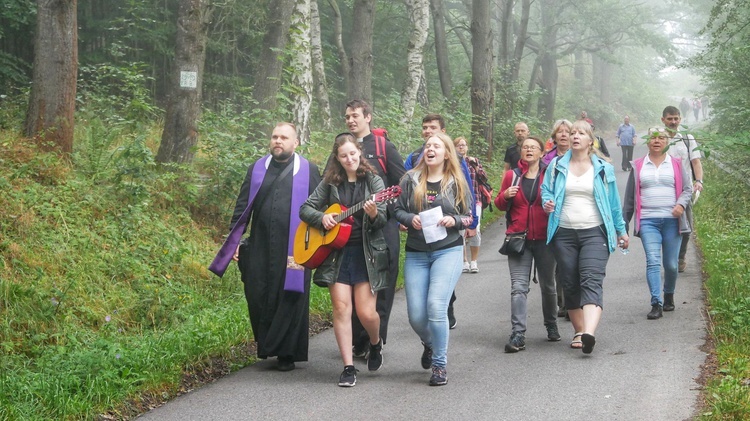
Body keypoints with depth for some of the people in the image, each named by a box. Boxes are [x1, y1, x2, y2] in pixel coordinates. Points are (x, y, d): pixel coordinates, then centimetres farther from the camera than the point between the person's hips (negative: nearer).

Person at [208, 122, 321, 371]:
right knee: (257, 298, 2)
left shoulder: (308, 171, 4)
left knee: (290, 300, 0)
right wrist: (234, 241, 6)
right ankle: (265, 346, 22)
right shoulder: (257, 169, 11)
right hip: (259, 248, 3)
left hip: (293, 249, -3)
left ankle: (287, 353, 11)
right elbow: (242, 207, 12)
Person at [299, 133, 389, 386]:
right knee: (341, 307, -6)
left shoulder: (373, 181, 2)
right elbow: (305, 209, 10)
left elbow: (383, 221, -6)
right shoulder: (330, 183, 7)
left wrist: (374, 214, -28)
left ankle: (376, 344, 27)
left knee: (366, 312, -6)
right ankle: (348, 367, 0)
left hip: (367, 253, -2)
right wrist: (322, 217, -9)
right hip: (336, 251, 2)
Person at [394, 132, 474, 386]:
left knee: (436, 306, -17)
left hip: (448, 251, -2)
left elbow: (469, 217, 7)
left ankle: (440, 365, -1)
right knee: (416, 315, -1)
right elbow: (397, 210, 8)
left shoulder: (456, 183, 3)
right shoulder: (411, 180, 5)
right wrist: (410, 219, -12)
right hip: (416, 253, 2)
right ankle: (430, 344, 35)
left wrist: (454, 220, -13)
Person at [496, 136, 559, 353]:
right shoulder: (512, 176, 6)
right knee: (518, 287, -10)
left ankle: (551, 325, 34)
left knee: (547, 285, 13)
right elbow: (500, 205, 14)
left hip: (544, 239, 0)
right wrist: (505, 195, -7)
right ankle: (518, 335, -13)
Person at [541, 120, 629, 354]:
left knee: (591, 282, -17)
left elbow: (614, 202, 13)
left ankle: (589, 334, -32)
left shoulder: (603, 168, 7)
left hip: (595, 233, -2)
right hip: (564, 233, 3)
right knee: (570, 285, 5)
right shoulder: (557, 166, 10)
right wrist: (547, 203, -11)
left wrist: (621, 230, 17)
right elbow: (546, 190, 13)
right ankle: (579, 331, 17)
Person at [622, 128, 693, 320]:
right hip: (647, 221, 0)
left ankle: (669, 295, 29)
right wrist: (624, 223, 13)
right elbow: (630, 197, 14)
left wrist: (681, 204, -13)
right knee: (653, 261, -12)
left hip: (672, 220, 0)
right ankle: (656, 304, -13)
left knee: (671, 264, 3)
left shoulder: (676, 164, 9)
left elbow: (687, 189, 9)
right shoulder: (638, 166, 10)